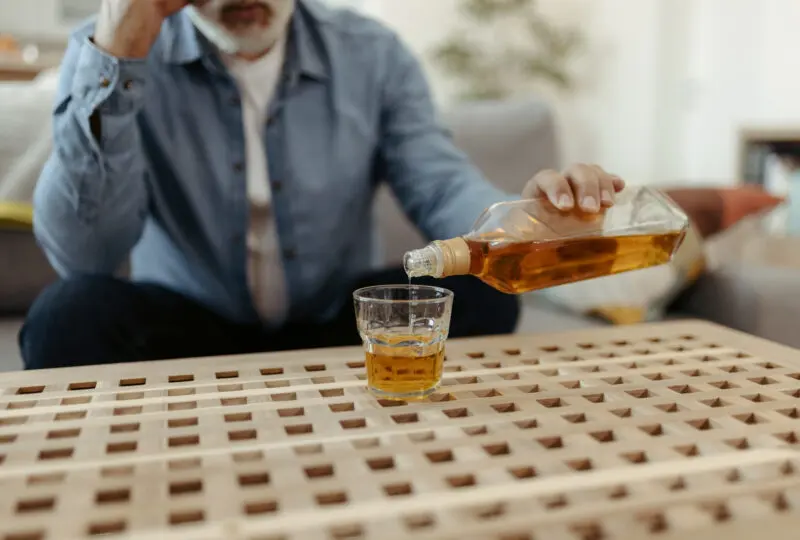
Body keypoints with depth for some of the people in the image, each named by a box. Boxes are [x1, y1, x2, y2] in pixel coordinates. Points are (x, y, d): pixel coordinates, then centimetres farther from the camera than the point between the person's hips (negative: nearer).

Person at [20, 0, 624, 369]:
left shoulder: (373, 55, -3)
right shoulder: (111, 53, -10)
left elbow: (439, 185, -12)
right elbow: (85, 257, -21)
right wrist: (115, 56, -30)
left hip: (341, 324, 2)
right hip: (187, 326, -1)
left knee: (481, 296, -20)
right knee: (74, 313, -29)